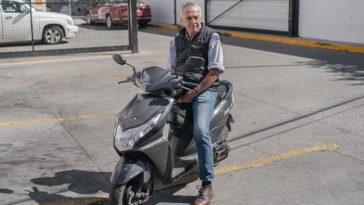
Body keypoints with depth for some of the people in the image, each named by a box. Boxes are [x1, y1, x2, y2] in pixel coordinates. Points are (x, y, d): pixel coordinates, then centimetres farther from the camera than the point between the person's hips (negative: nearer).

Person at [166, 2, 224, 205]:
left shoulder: (212, 37, -1)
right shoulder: (176, 41, 16)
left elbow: (215, 71, -8)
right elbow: (171, 70, 18)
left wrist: (195, 92, -16)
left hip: (205, 89, -6)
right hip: (180, 88, 6)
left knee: (200, 131, -27)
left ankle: (207, 186, -22)